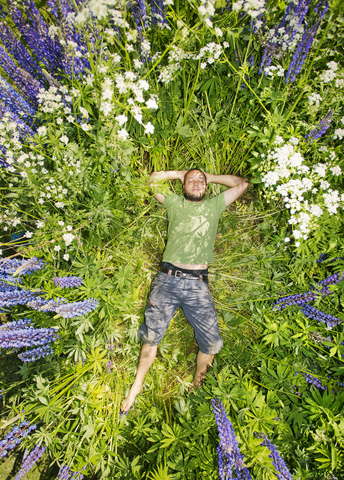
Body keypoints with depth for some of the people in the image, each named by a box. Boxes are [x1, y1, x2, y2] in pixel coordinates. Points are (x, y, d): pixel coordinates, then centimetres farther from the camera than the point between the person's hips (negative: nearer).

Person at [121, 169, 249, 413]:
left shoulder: (214, 205, 18)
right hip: (167, 280, 0)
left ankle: (197, 386, 28)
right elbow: (153, 179, 22)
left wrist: (210, 177, 24)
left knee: (211, 342, 1)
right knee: (152, 336, 5)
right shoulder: (174, 203, 16)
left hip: (198, 285, 1)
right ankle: (137, 385, 29)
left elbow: (242, 183, 21)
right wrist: (181, 173, 25)